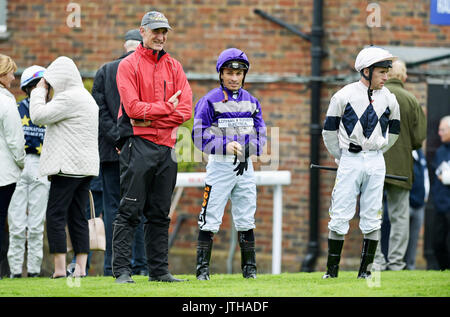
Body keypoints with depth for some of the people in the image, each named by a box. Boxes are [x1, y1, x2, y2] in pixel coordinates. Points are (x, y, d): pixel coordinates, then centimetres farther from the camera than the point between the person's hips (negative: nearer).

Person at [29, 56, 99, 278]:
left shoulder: (69, 98, -13)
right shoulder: (86, 97, 20)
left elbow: (38, 116, -15)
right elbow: (53, 119, 26)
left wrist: (40, 91, -1)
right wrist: (45, 94, 17)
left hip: (69, 166, -10)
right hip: (86, 166, 10)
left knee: (55, 214, -8)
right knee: (77, 217, 8)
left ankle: (60, 268, -13)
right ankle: (80, 267, 4)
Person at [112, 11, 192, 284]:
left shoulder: (174, 67, 14)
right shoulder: (129, 65, 0)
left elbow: (186, 110, 2)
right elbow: (133, 107, -13)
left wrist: (150, 119, -9)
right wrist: (167, 107, -7)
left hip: (166, 146, 5)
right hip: (138, 146, -5)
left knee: (160, 214, 8)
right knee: (130, 211, -8)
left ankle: (159, 270, 12)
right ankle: (122, 270, -9)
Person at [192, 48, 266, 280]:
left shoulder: (251, 101, 12)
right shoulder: (210, 101, -4)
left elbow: (260, 133, 13)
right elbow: (200, 135, -9)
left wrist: (248, 151, -7)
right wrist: (225, 147, -20)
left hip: (245, 165, 5)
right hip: (219, 165, -5)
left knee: (246, 219, 8)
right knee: (210, 219, -7)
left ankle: (249, 268, 15)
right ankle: (202, 268, -3)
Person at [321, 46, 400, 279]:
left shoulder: (389, 100, 5)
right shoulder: (343, 96, -5)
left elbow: (393, 133, 18)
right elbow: (329, 131, 2)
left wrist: (375, 153, 14)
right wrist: (342, 158, 3)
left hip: (376, 163, 3)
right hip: (349, 162, -3)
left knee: (372, 219, 2)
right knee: (340, 216, -5)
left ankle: (365, 269, 9)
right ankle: (332, 270, 2)